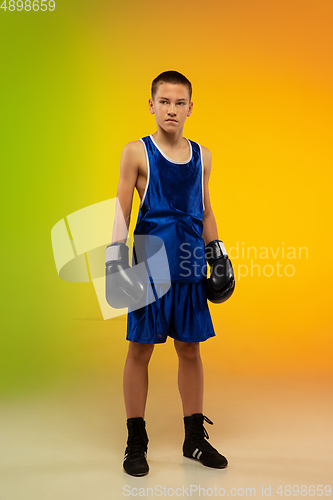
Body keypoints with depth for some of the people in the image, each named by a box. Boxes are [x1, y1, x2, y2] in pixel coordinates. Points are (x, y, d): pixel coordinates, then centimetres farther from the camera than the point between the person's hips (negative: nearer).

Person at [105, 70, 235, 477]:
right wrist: (114, 259, -9)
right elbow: (121, 211, -1)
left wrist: (218, 256, 15)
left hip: (190, 268, 4)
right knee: (140, 348, 3)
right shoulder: (137, 152, 0)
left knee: (190, 350, 10)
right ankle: (136, 443, 17)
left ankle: (195, 438, 24)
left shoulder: (202, 156, 12)